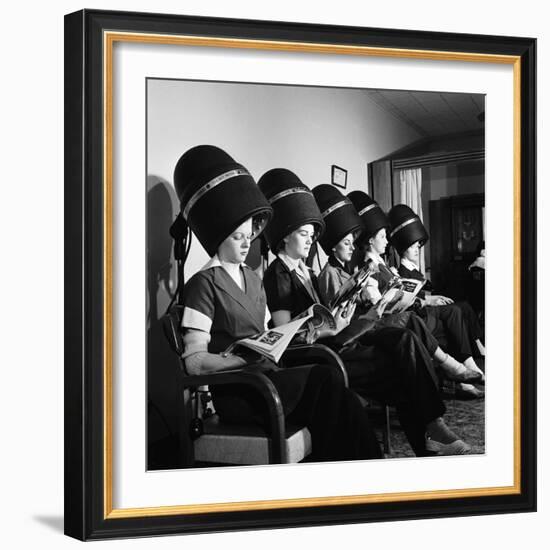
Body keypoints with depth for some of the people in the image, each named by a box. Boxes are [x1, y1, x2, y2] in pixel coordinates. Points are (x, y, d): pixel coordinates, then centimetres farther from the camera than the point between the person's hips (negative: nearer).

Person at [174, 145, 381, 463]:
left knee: (346, 405, -19)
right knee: (327, 378, -26)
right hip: (236, 394, -7)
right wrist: (249, 359, -22)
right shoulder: (204, 284, -3)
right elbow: (194, 361, -11)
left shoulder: (253, 279, 23)